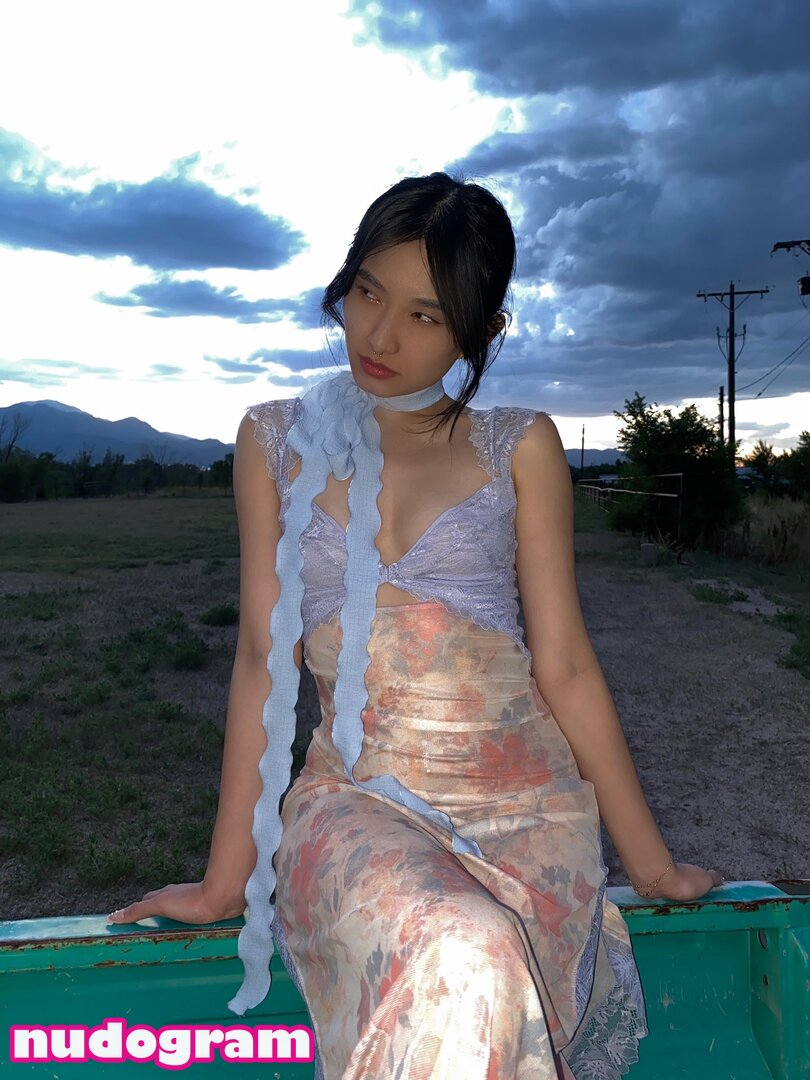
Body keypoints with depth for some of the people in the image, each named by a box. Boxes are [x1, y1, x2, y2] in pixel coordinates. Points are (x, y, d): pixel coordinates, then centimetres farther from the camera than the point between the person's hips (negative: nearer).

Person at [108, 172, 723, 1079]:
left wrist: (650, 862, 6)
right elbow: (263, 658, 3)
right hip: (358, 798, 0)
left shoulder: (520, 447, 4)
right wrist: (225, 880, 3)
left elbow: (565, 667, 4)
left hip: (527, 800, 1)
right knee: (459, 965, -31)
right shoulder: (277, 441, 6)